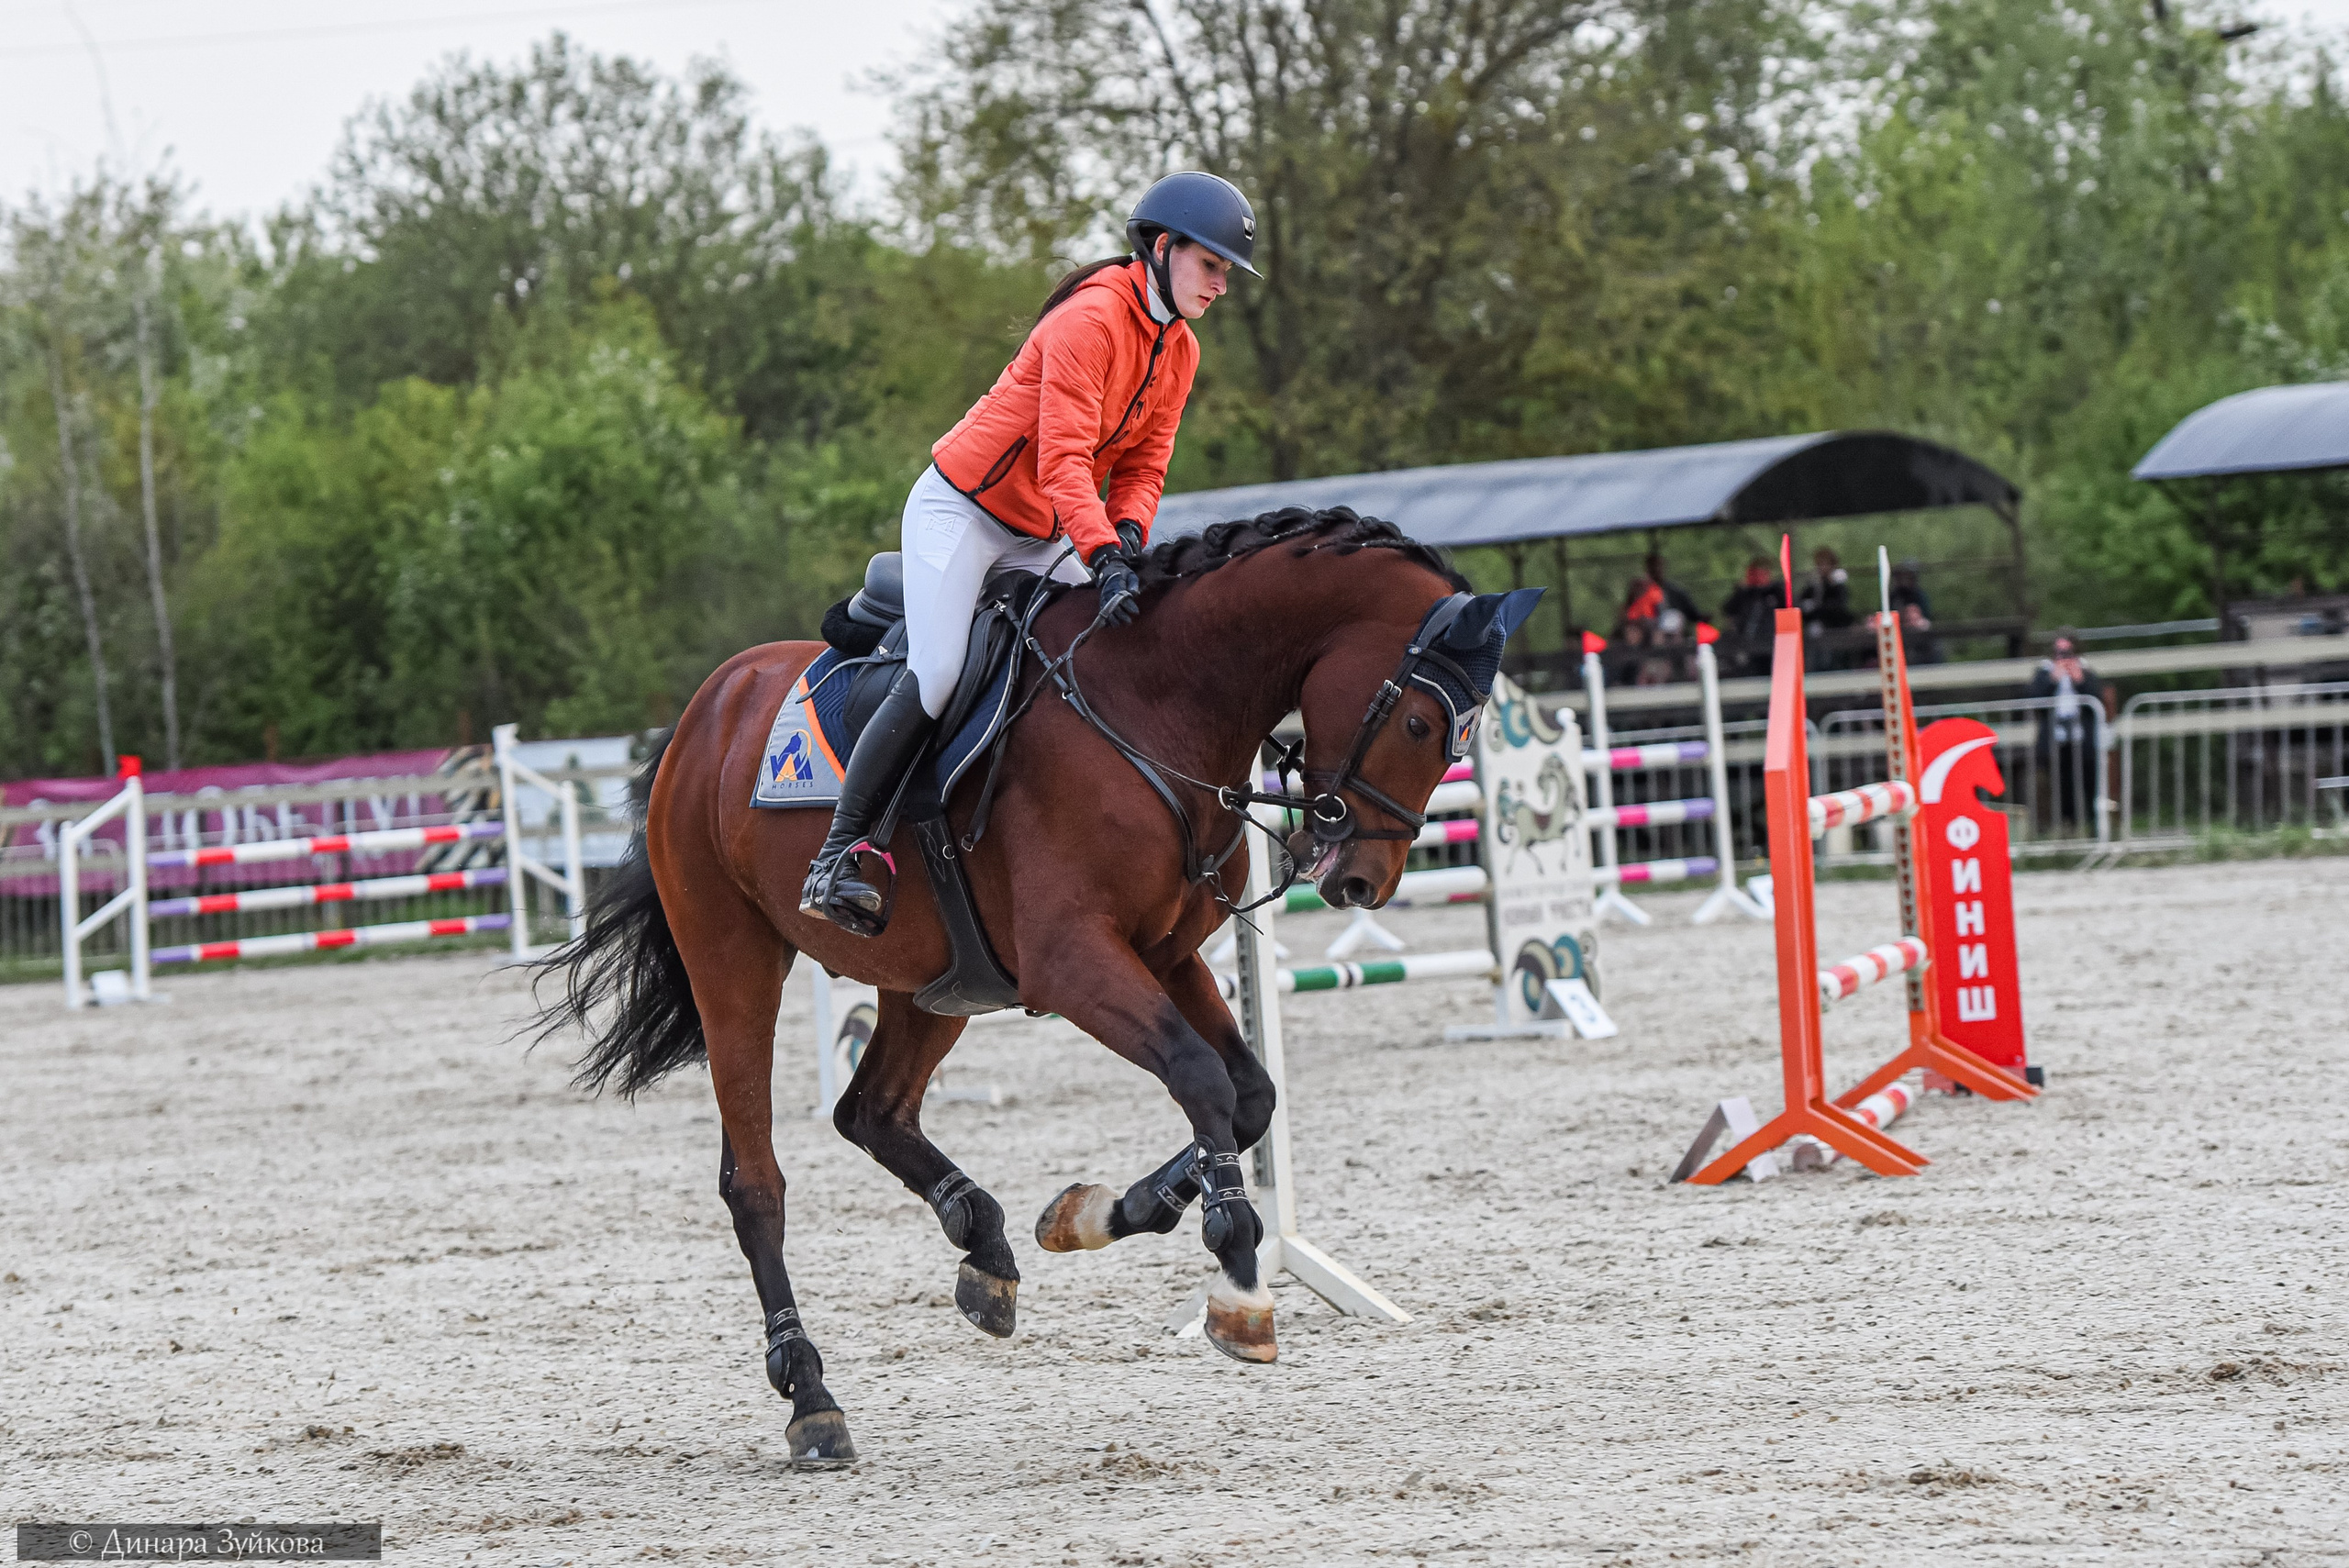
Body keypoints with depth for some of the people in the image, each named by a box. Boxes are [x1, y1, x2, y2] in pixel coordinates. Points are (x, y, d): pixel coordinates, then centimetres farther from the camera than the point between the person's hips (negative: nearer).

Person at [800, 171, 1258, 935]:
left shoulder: (1178, 353, 5)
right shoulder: (1090, 319, -22)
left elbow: (1141, 464, 3)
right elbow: (1063, 459, -30)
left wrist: (1126, 540, -18)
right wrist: (1104, 556, -41)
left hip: (1040, 537, 9)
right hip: (961, 507, -9)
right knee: (934, 679, -21)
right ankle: (836, 860, -19)